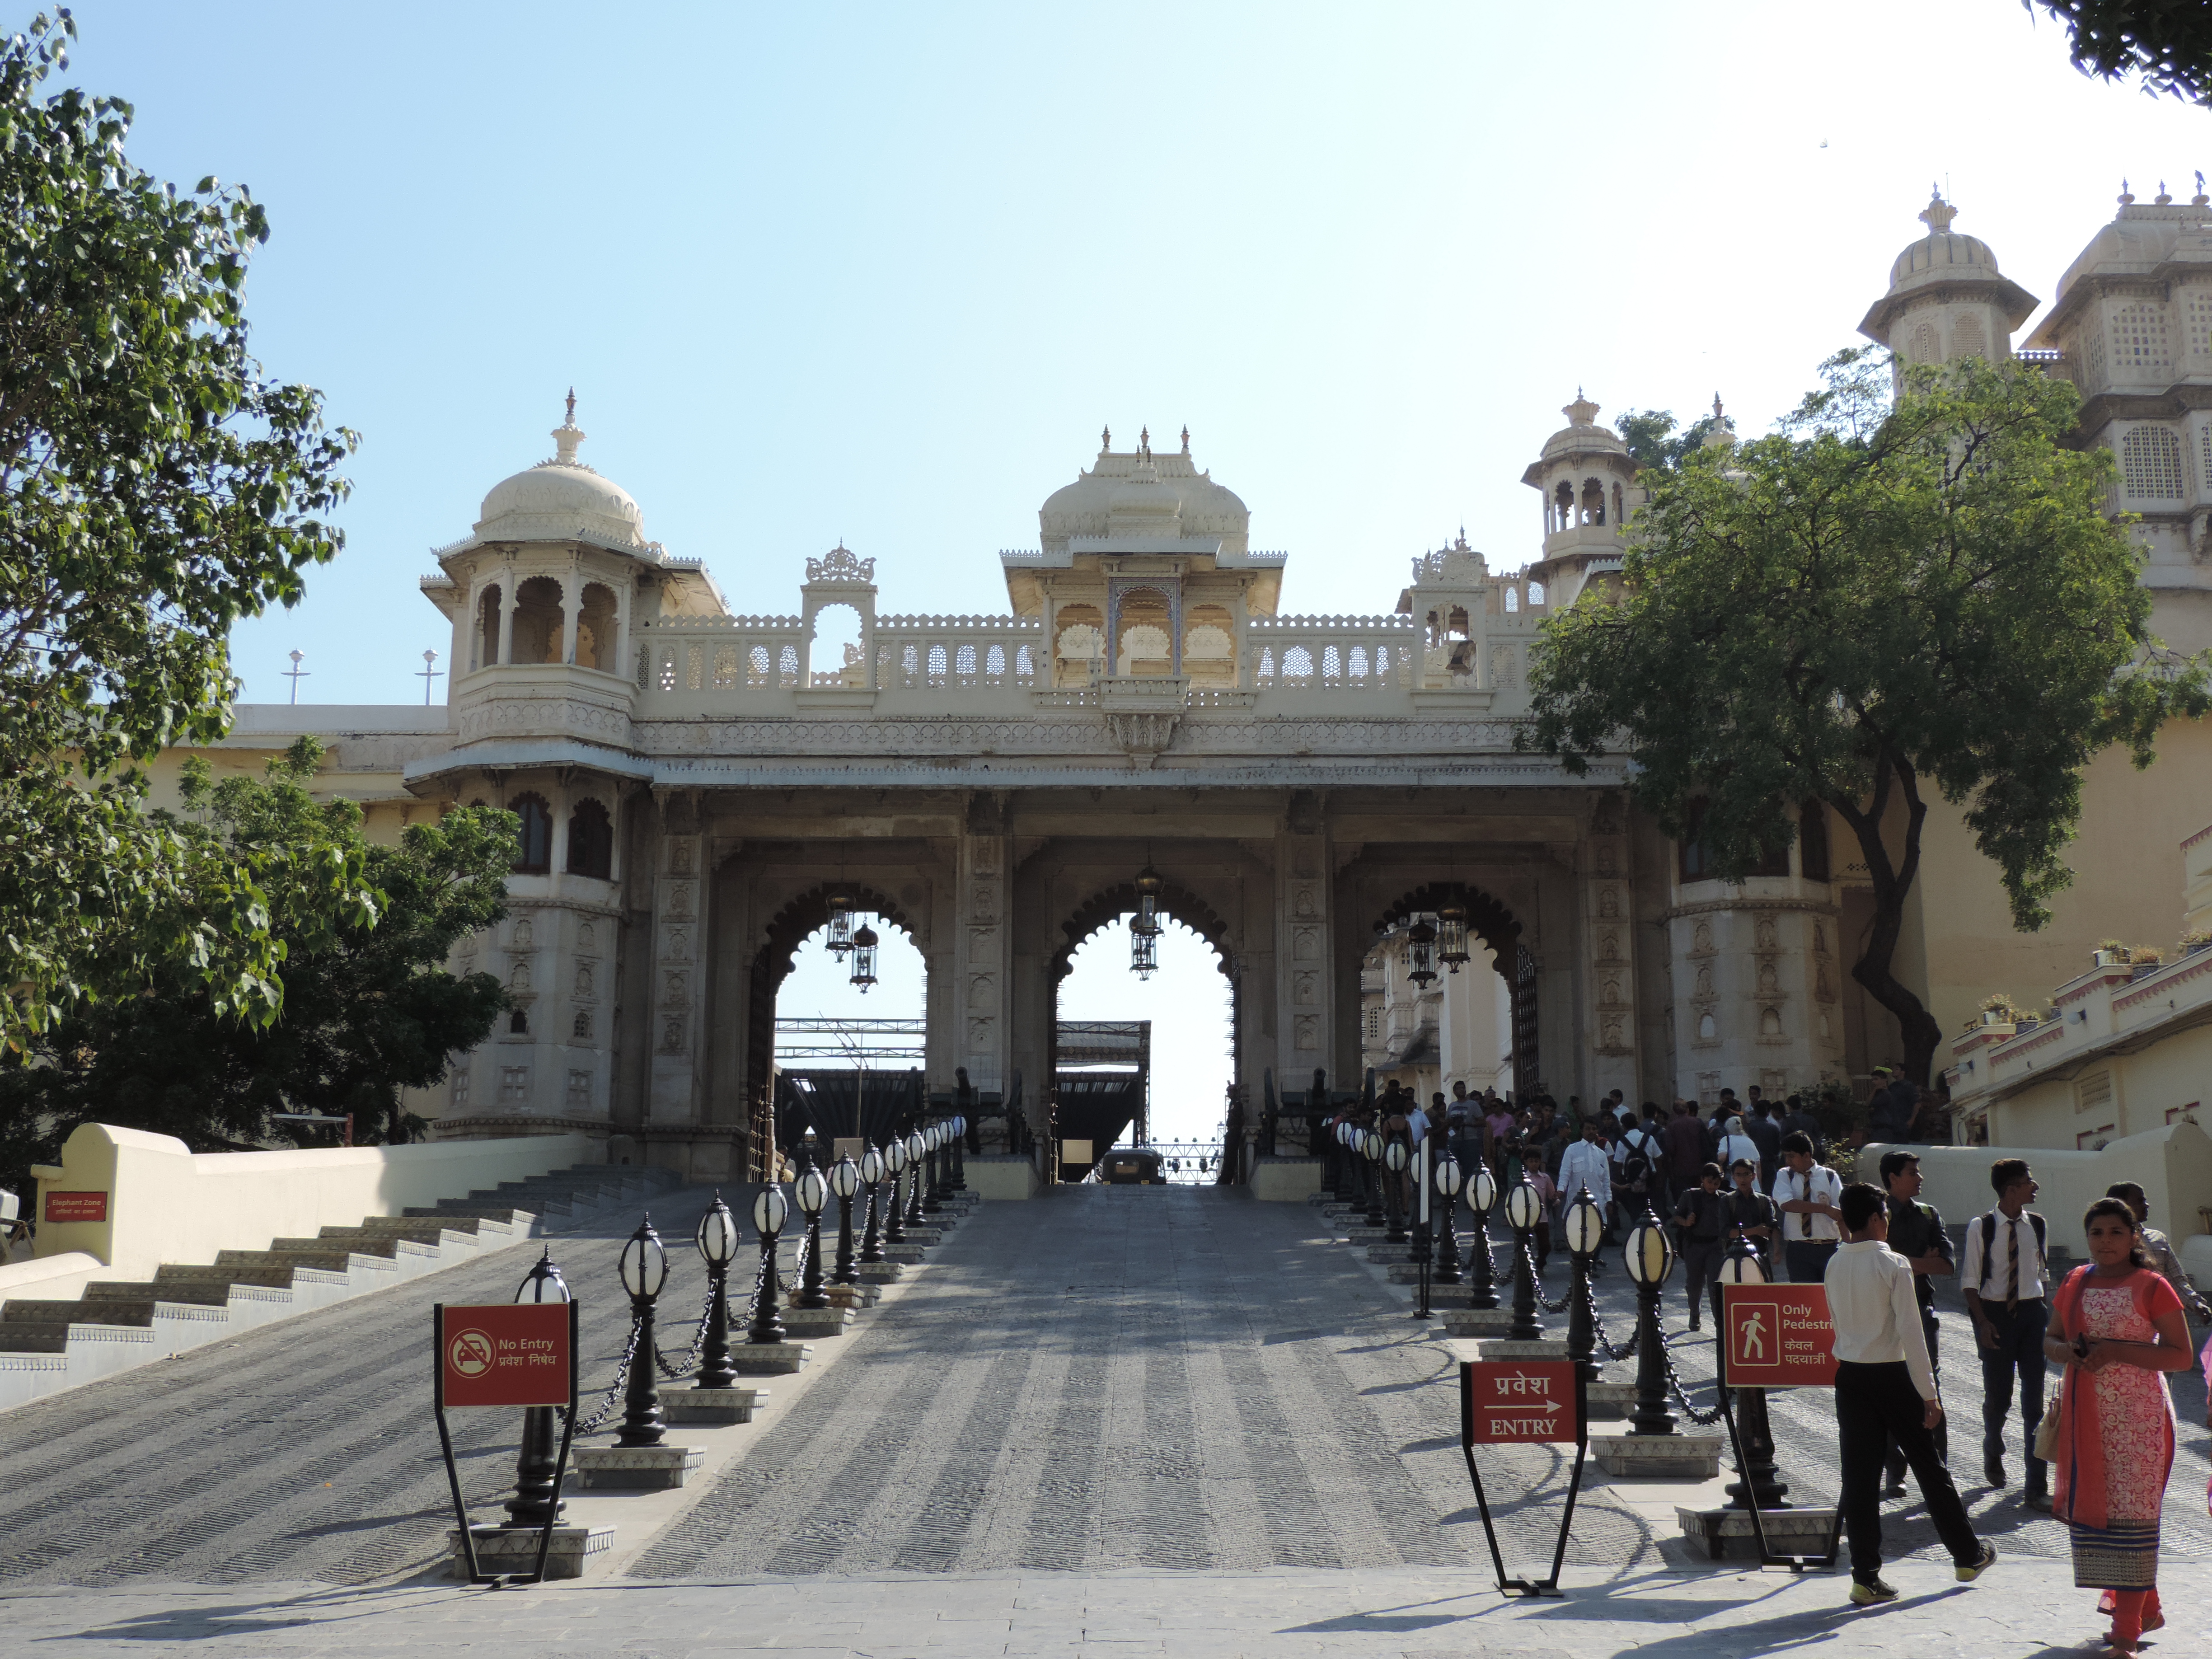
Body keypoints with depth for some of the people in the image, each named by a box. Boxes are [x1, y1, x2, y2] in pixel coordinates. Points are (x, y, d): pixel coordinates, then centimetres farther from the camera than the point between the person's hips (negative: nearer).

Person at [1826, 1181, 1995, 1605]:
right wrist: (1929, 1394, -11)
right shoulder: (1893, 1265, -13)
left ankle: (1865, 1577, 3)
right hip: (1893, 1376, -4)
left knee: (1858, 1476, 3)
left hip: (1850, 1376, 4)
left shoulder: (1834, 1266, 2)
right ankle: (1968, 1556, 29)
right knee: (1929, 1467, 12)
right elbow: (1911, 1333, -14)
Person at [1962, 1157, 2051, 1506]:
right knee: (1998, 1395, 5)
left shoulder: (2038, 1226, 3)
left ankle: (2037, 1488, 1)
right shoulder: (1981, 1227, -8)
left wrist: (2041, 1310, 11)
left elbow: (2042, 1272, 15)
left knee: (2035, 1397, -2)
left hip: (2032, 1311, 3)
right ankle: (1993, 1451, 39)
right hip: (1995, 1312, -3)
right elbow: (1970, 1280, -5)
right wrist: (1983, 1321, -13)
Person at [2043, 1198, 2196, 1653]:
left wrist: (2118, 1351, -18)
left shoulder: (2151, 1287, -5)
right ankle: (2146, 1607, 25)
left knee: (2129, 1511, -6)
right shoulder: (2075, 1283, 11)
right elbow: (2049, 1339, 18)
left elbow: (2182, 1356, -8)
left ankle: (2127, 1626, 0)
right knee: (2091, 1508, 8)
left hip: (2136, 1415, -6)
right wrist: (2064, 1350, -5)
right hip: (2084, 1415, 6)